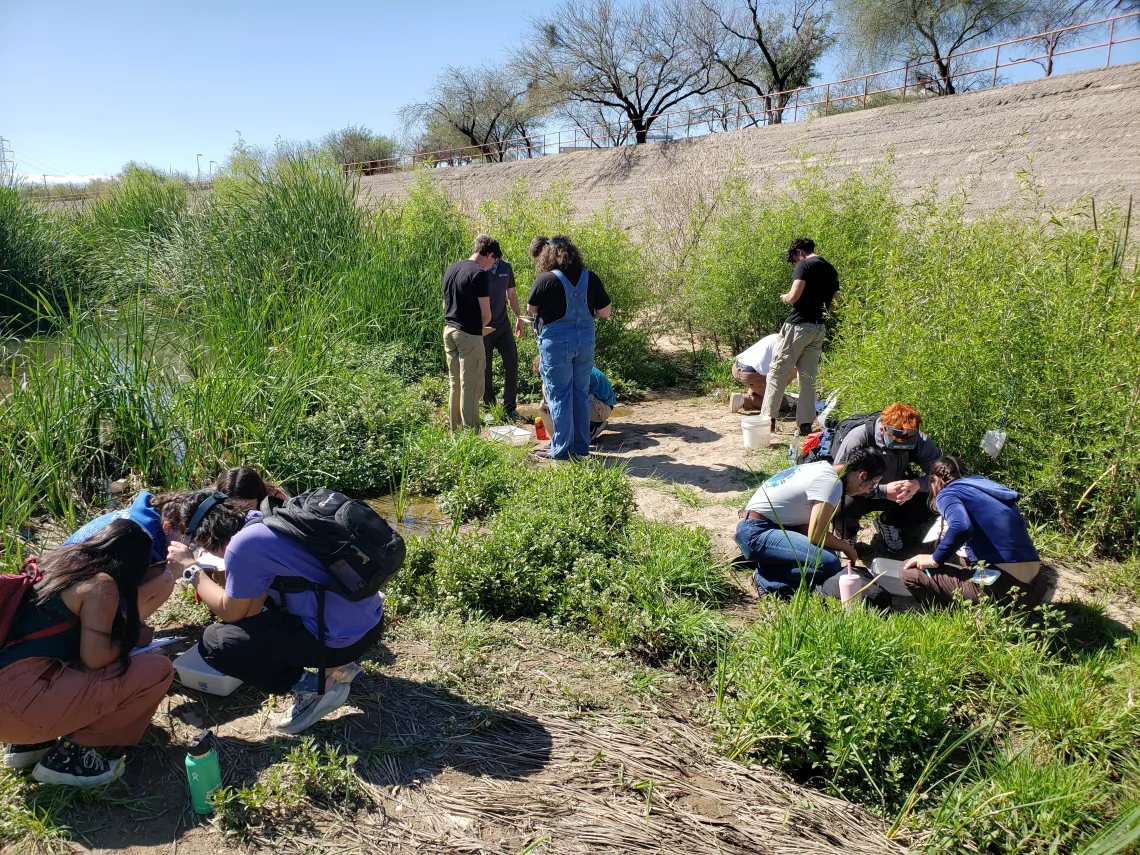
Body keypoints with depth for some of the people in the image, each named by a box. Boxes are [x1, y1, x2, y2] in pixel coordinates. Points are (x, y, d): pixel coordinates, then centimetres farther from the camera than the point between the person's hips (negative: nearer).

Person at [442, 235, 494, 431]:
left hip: (449, 330, 8)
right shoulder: (479, 274, -14)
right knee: (471, 386, -1)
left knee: (455, 383, 15)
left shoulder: (451, 269, 10)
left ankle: (455, 431, 22)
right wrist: (479, 326, 4)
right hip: (469, 335, -8)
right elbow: (486, 314, -15)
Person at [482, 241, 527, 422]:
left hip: (503, 325, 4)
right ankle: (489, 407, 17)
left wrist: (519, 317, 11)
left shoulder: (506, 268, 3)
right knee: (485, 369, 3)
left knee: (512, 364, 0)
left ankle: (510, 407, 10)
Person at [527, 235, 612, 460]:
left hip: (556, 343, -4)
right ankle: (581, 448, 21)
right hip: (585, 341, 4)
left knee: (560, 396, 4)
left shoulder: (545, 280, -10)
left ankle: (562, 450, 9)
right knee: (581, 395, 13)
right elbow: (605, 312, 4)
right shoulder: (590, 278, 0)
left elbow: (531, 309, 4)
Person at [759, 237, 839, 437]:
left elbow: (794, 296, -19)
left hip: (798, 325, -7)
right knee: (808, 377, 9)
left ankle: (768, 418, 0)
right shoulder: (831, 270, 15)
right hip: (818, 329, 7)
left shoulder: (805, 265, -9)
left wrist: (784, 297, 2)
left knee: (778, 372, 0)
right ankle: (805, 424, 8)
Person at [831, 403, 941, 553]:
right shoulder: (857, 438, -32)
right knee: (842, 505, -37)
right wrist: (883, 491, -40)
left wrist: (918, 484, -37)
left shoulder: (919, 440, -19)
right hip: (861, 493, -4)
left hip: (897, 492, 4)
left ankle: (888, 524, 11)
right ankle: (847, 536, 2)